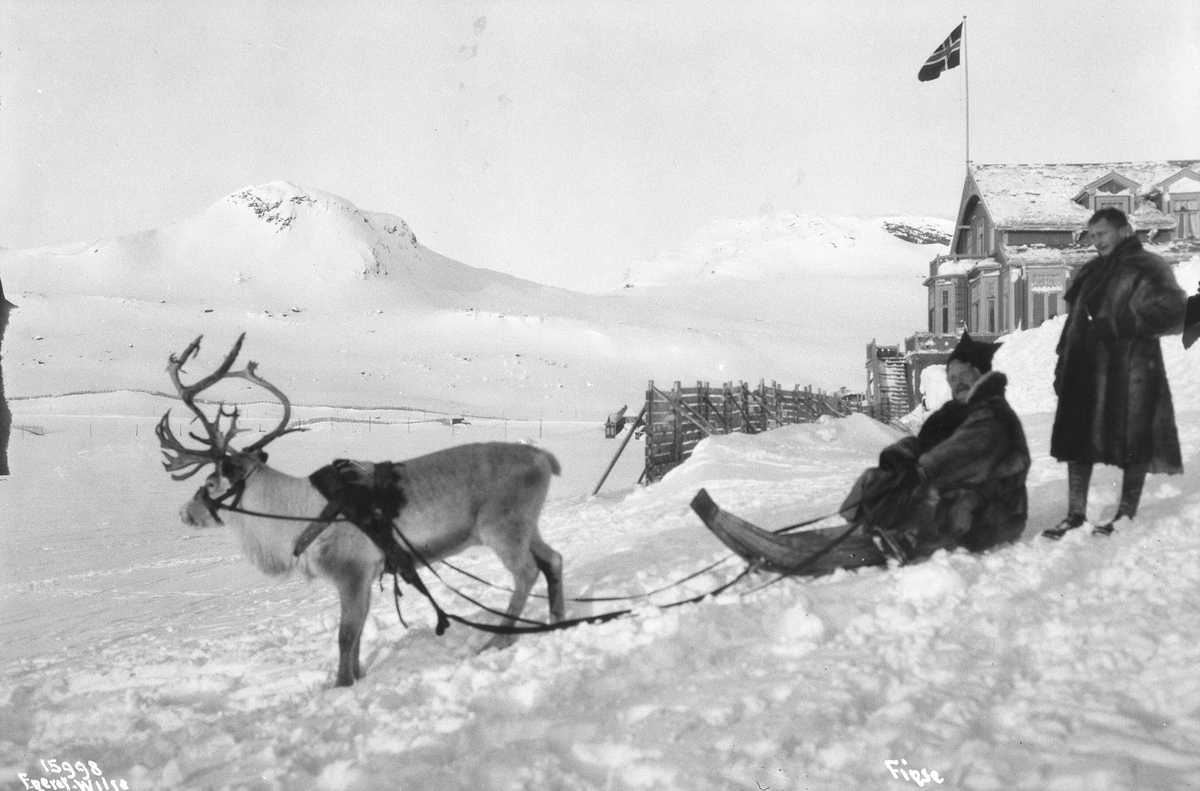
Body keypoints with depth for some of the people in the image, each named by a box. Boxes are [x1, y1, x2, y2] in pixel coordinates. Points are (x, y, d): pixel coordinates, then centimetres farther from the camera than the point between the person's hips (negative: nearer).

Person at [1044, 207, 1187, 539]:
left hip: (1130, 370, -7)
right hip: (1087, 370, 7)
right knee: (1076, 440, 6)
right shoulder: (1092, 272, 19)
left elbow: (1175, 312, -16)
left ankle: (1126, 513, 13)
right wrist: (1064, 363, 14)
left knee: (1132, 443, 1)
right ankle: (1076, 513, 14)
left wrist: (1121, 324, -20)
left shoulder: (1148, 268, -4)